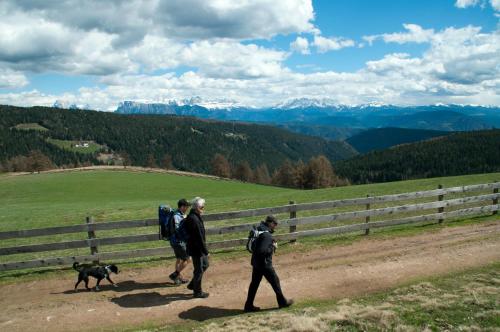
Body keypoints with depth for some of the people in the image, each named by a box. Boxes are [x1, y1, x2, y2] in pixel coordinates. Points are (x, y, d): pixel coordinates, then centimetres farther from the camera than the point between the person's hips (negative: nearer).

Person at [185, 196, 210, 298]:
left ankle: (192, 285, 33)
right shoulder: (193, 219, -25)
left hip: (199, 248, 10)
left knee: (205, 265, 22)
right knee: (199, 270, 4)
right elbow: (199, 237, -25)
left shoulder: (196, 217, 7)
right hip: (196, 249, -10)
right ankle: (197, 292, 21)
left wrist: (205, 250, 18)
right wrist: (206, 251, -19)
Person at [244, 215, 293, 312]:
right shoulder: (266, 235, -24)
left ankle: (249, 305, 18)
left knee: (254, 283, 14)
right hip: (264, 264, -9)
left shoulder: (260, 229, 5)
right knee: (275, 281, 9)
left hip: (256, 262, 9)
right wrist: (273, 246, -16)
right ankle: (282, 302, 25)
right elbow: (262, 251, -30)